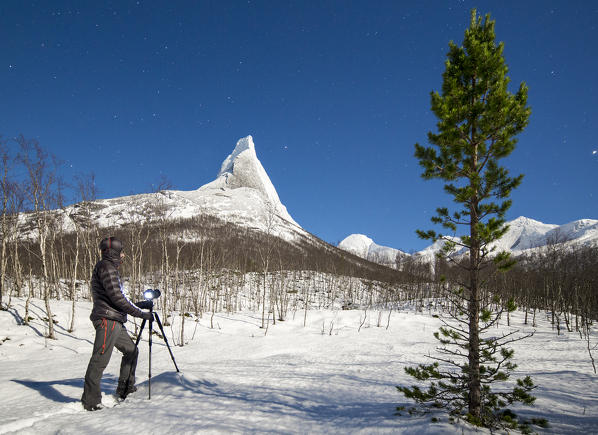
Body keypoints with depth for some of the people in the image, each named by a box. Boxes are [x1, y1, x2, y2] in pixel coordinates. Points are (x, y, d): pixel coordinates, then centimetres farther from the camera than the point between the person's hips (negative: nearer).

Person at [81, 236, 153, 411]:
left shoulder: (110, 267, 22)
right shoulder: (106, 267, -10)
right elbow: (116, 296, -18)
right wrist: (140, 313, -14)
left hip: (115, 321, 11)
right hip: (107, 319, -11)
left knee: (131, 351, 17)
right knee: (100, 359, -9)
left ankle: (125, 390, 24)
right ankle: (90, 401, -5)